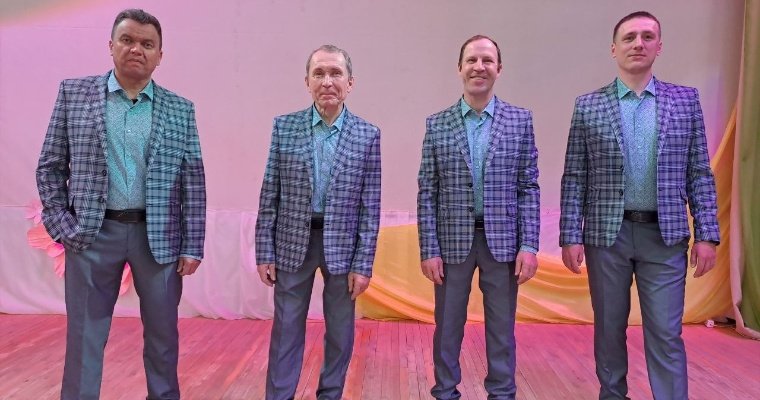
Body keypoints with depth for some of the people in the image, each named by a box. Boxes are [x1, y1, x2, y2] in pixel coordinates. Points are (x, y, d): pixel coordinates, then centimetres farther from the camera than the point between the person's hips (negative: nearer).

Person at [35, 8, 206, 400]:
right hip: (91, 233, 0)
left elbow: (193, 182, 1)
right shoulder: (74, 93, 4)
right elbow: (50, 166, 5)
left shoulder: (180, 110, 3)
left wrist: (192, 247, -3)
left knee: (163, 334, 12)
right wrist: (61, 225, -4)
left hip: (159, 235, 1)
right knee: (84, 336, 9)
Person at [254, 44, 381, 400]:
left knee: (340, 331, 12)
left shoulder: (368, 135, -2)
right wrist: (265, 252, -2)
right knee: (286, 328, 9)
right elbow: (269, 195, 1)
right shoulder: (284, 127, -1)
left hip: (342, 244, 0)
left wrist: (363, 264, -6)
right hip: (293, 242, 0)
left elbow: (370, 206, -3)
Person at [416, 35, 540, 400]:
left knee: (501, 329, 11)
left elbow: (528, 188, 2)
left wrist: (528, 245, -5)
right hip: (453, 240, 0)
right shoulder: (437, 124, 2)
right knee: (448, 327, 10)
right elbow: (427, 192, 0)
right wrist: (429, 249, -5)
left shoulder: (520, 120, 3)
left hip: (502, 240, 0)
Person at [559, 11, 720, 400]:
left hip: (665, 235, 0)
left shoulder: (686, 100, 6)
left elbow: (699, 173, 5)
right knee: (609, 329, 11)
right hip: (606, 233, 0)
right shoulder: (588, 105, 2)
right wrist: (570, 236, -5)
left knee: (665, 333, 1)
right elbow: (574, 178, 0)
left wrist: (706, 234, -2)